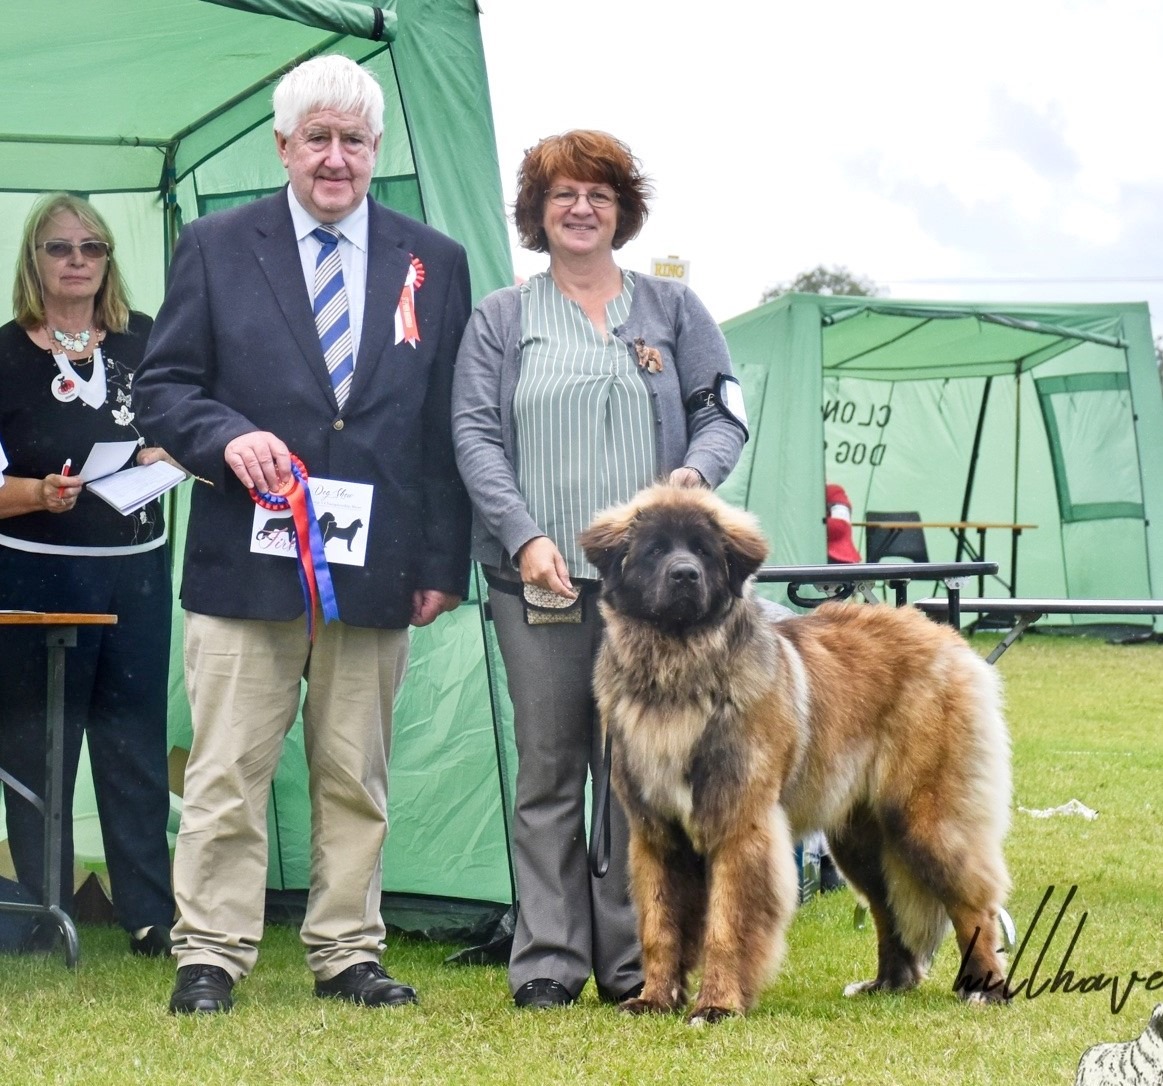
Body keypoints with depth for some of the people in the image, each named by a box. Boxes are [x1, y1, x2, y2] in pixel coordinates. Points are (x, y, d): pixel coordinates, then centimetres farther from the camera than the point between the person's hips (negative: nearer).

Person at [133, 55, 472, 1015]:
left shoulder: (434, 263, 11)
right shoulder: (216, 247, 8)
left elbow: (450, 424, 10)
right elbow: (164, 384, 6)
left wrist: (443, 561, 3)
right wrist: (227, 435, -15)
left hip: (377, 566, 2)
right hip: (247, 561, -2)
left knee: (358, 779, 7)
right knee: (227, 774, -2)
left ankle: (348, 953, 15)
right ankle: (210, 957, 3)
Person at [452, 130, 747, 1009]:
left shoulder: (672, 309, 14)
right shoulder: (500, 321, 12)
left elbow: (721, 413, 10)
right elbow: (474, 436, 3)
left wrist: (700, 470, -12)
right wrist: (524, 536, -11)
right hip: (539, 576, 0)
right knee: (548, 768, 0)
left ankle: (633, 961, 4)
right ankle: (547, 961, 3)